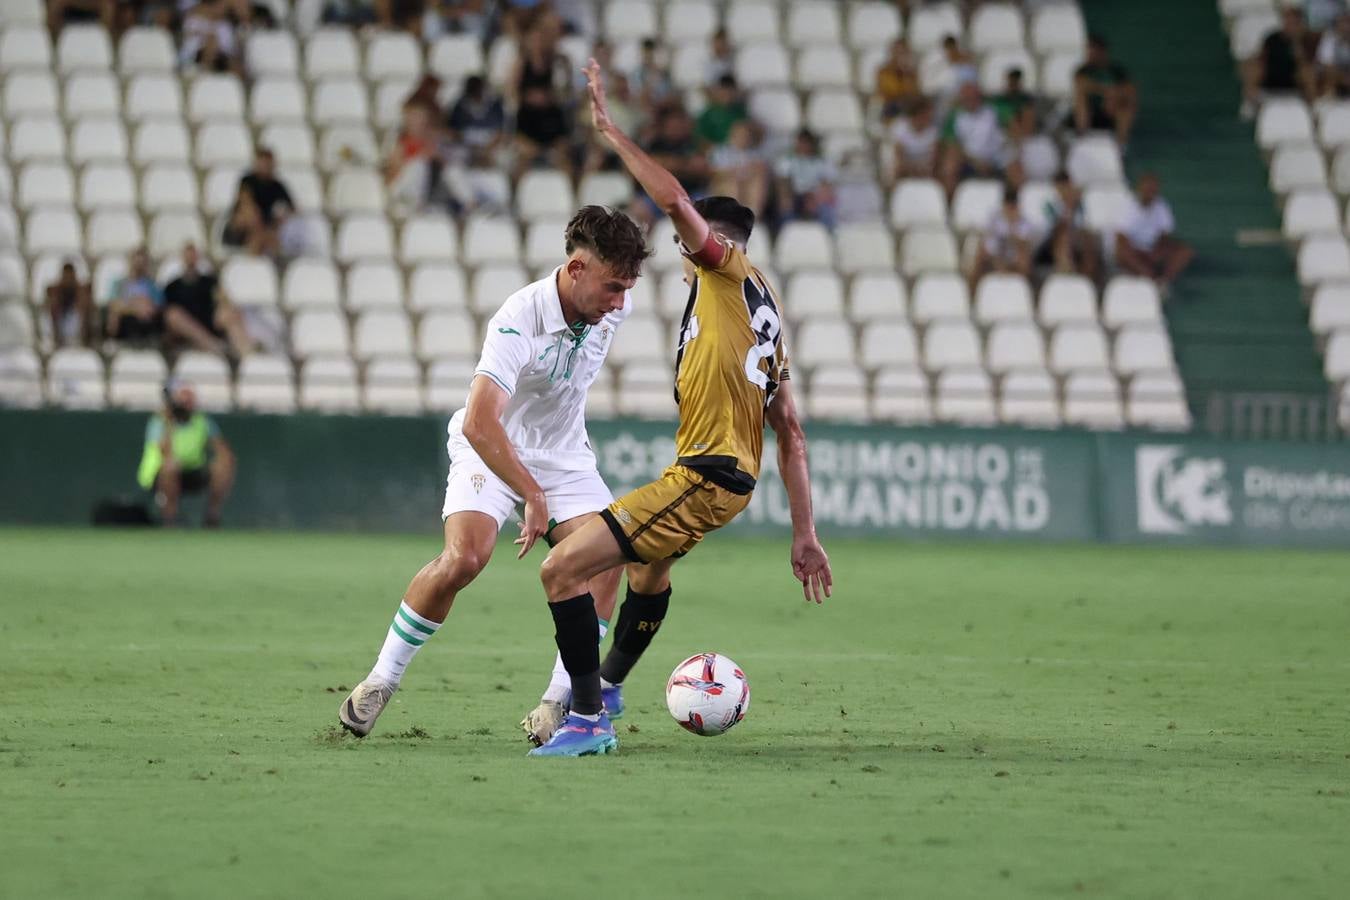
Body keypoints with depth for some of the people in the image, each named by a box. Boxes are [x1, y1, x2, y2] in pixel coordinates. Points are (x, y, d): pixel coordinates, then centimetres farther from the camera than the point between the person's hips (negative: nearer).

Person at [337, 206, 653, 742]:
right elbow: (478, 423, -41)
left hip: (565, 455, 6)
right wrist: (534, 497, -41)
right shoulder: (519, 320, -33)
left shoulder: (613, 307, -12)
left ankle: (558, 703, -11)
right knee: (464, 557, -26)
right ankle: (380, 682, -8)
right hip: (491, 450, -6)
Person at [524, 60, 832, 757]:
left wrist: (608, 129, -9)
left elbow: (674, 199, -19)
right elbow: (791, 433, 18)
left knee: (561, 569, -14)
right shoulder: (765, 314, 19)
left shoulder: (729, 276, -4)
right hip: (736, 477, 11)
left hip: (701, 479, -11)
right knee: (649, 563, 40)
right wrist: (805, 535, 18)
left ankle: (589, 721, -12)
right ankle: (608, 685, 60)